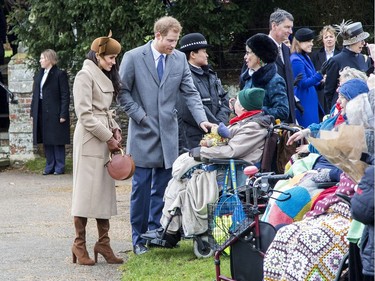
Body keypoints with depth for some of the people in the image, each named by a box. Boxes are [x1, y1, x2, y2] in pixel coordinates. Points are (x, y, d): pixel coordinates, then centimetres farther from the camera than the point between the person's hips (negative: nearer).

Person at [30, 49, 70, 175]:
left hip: (55, 113, -7)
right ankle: (49, 166, 15)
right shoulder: (39, 75, 14)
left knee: (57, 141, -1)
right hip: (42, 113, 7)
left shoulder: (60, 75, -7)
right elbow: (35, 95, 16)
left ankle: (59, 167, 5)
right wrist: (33, 113, 10)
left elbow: (65, 95, -10)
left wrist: (63, 114, -15)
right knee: (46, 141, 8)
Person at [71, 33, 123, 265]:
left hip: (106, 140, 9)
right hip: (89, 140, -9)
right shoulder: (85, 76, -9)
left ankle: (103, 243, 9)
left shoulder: (106, 77, 17)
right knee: (86, 191, -5)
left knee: (105, 190, 7)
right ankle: (79, 245, 1)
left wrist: (115, 130, 6)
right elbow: (85, 114, -15)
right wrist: (108, 137, -13)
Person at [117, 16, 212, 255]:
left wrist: (202, 119, -10)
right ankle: (139, 238, 8)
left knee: (162, 186, 6)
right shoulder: (133, 57, -4)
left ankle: (156, 232, 14)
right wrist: (140, 116, -9)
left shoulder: (180, 59, 6)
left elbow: (190, 92, 3)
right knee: (141, 187, 0)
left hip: (168, 134, 3)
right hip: (143, 133, -3)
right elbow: (123, 92, -1)